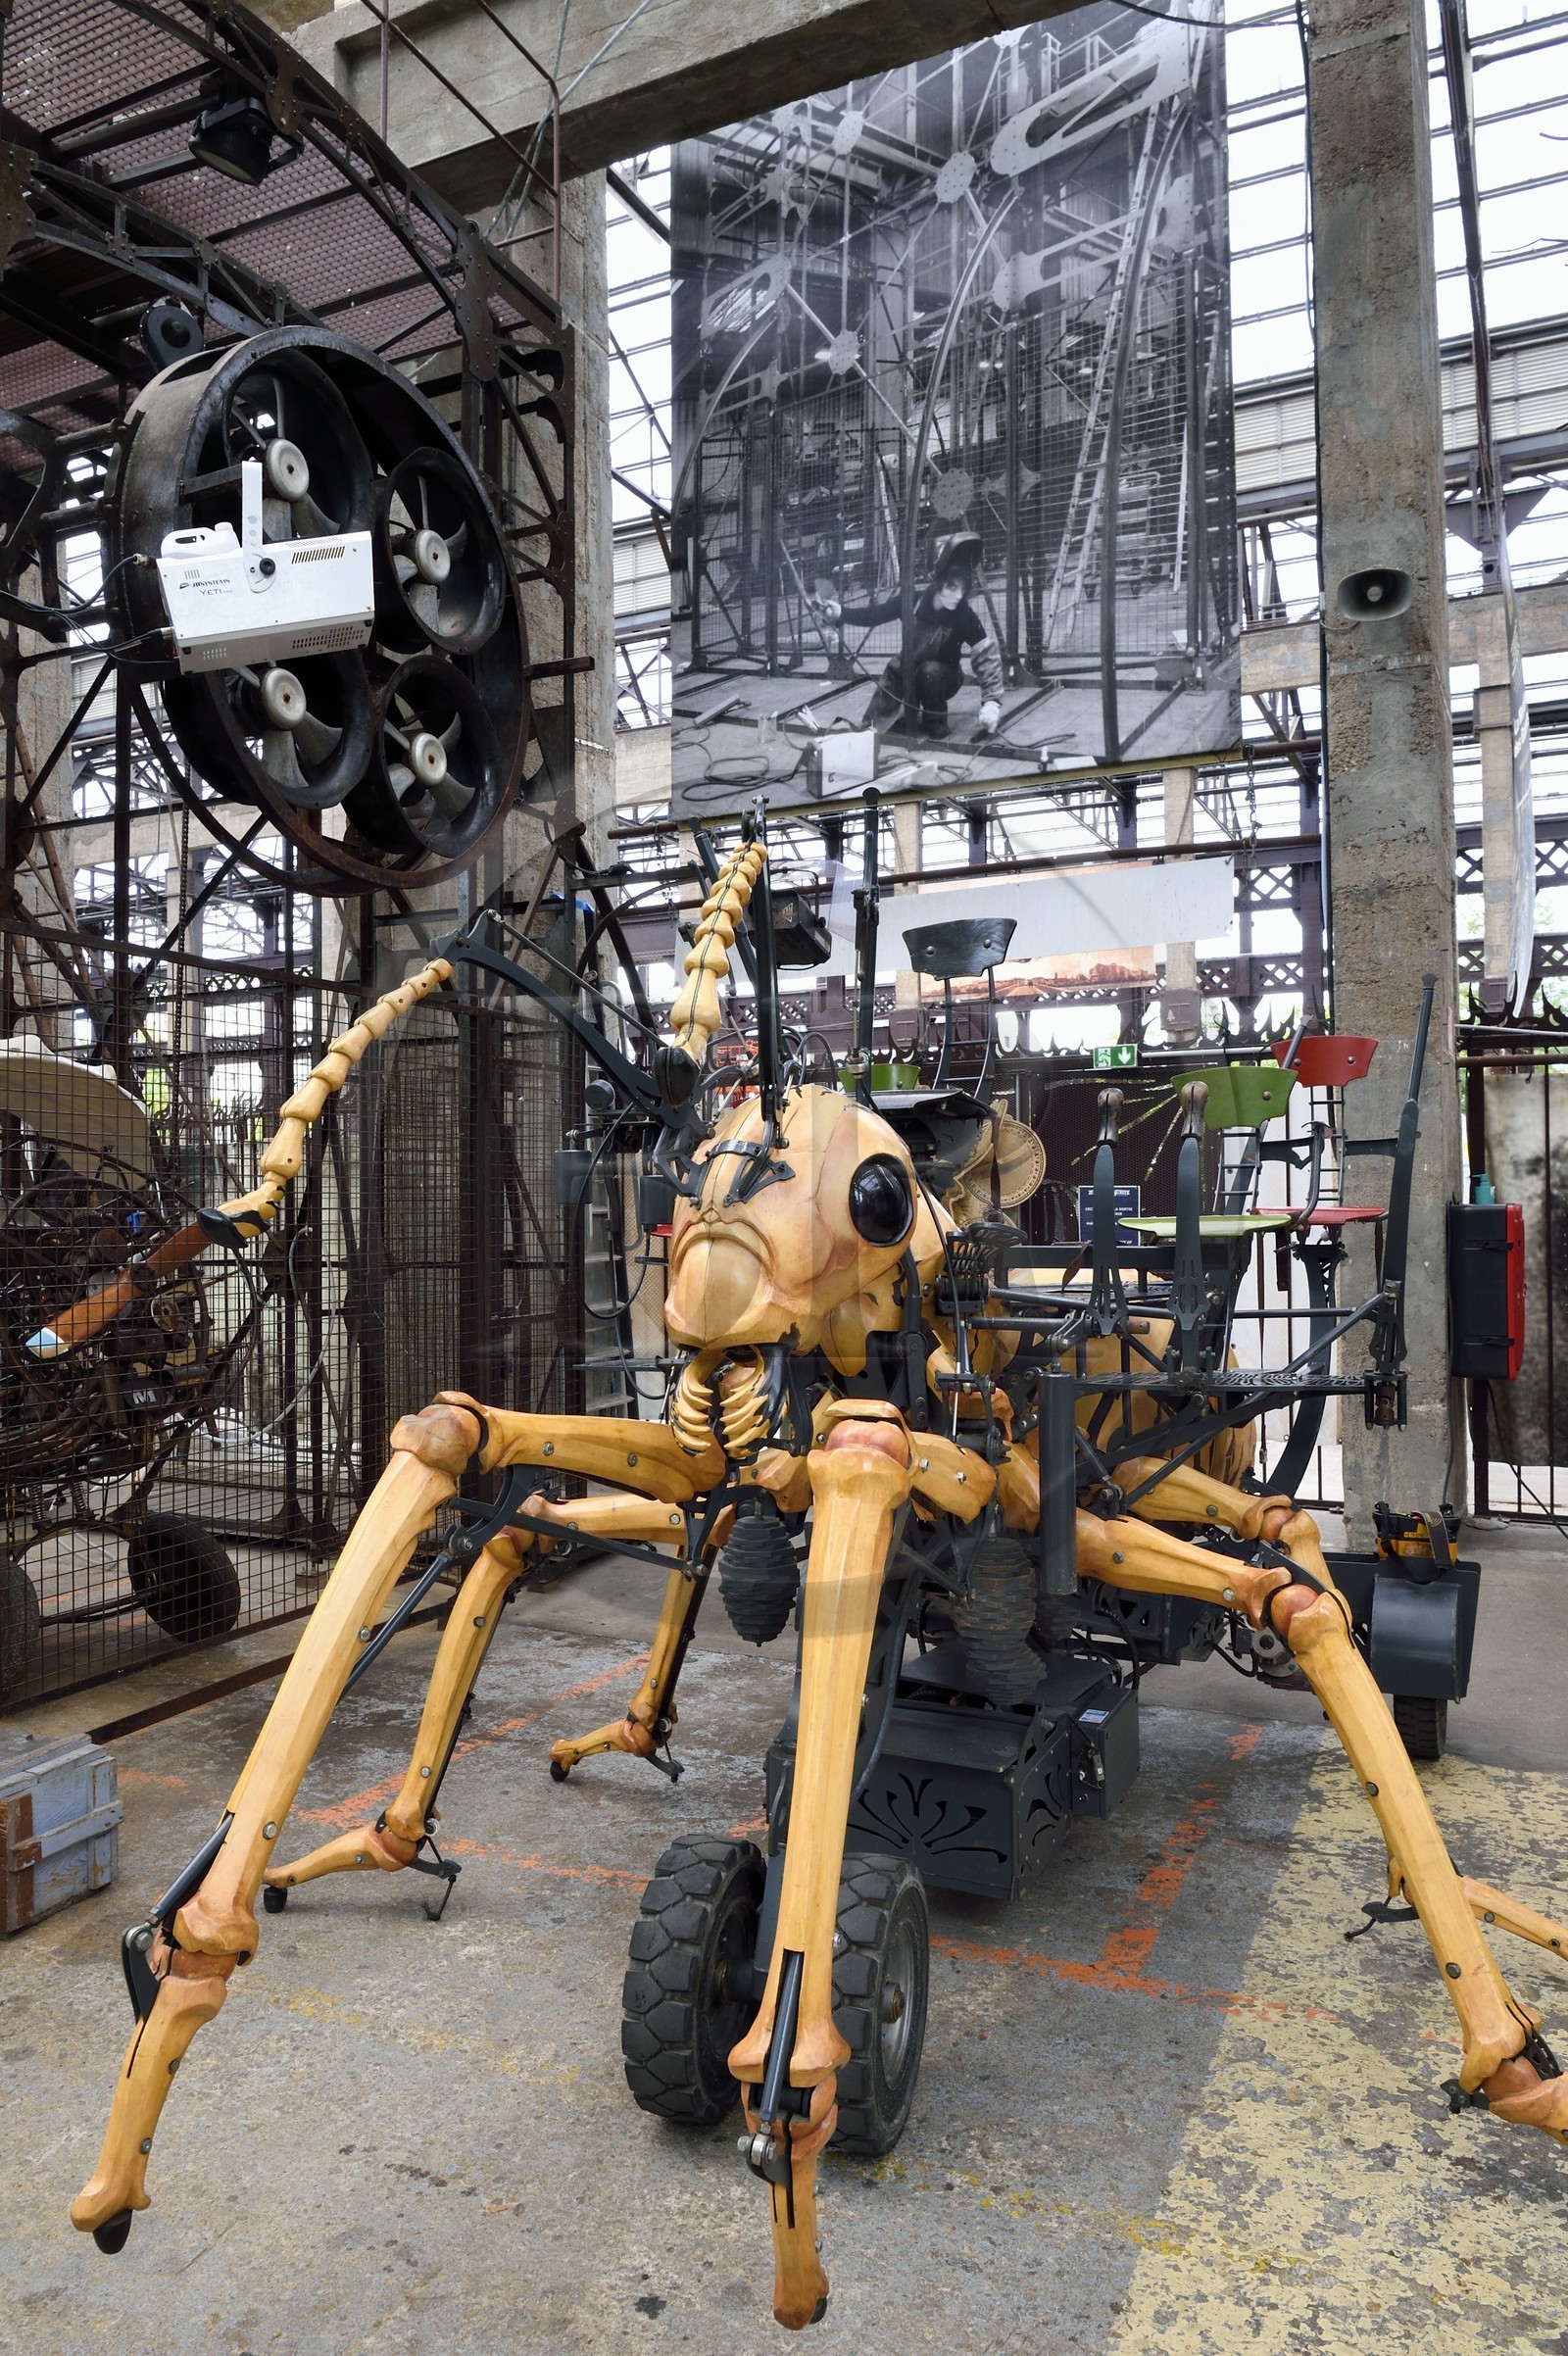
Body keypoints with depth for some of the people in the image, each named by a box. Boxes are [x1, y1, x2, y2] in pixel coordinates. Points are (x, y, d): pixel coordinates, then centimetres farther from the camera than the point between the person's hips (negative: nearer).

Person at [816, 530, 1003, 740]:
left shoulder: (964, 616, -25)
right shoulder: (913, 600, -20)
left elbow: (987, 655, -27)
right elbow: (874, 614, -12)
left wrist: (991, 701, -39)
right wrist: (839, 613, -28)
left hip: (942, 677, -2)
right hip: (906, 672, 2)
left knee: (930, 671, -36)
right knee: (873, 723, -11)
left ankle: (936, 722, -8)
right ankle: (910, 711, 20)